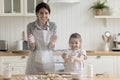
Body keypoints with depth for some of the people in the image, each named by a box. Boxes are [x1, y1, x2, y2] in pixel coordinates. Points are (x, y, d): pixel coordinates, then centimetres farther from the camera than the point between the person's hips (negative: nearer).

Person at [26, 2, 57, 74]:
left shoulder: (53, 26, -4)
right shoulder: (31, 26, -7)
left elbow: (51, 47, -1)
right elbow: (32, 49, -4)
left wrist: (52, 42, -21)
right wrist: (32, 42, -24)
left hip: (48, 61, 1)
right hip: (34, 61, -1)